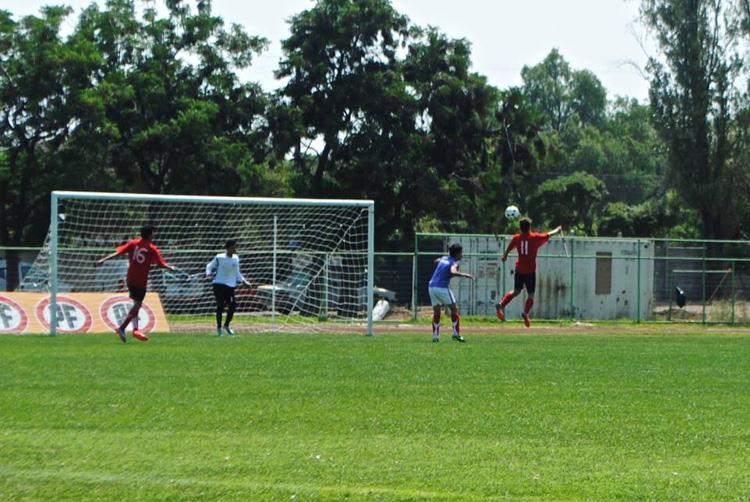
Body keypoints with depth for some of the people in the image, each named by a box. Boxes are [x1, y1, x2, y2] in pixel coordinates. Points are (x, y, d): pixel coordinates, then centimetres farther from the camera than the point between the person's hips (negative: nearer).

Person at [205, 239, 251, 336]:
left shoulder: (236, 259, 11)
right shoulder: (219, 258, -4)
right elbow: (210, 266, 7)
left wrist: (243, 281, 14)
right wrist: (208, 274, -12)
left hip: (230, 286, 4)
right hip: (219, 284, -4)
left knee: (232, 306, -5)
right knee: (220, 306, -7)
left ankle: (226, 326, 17)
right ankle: (219, 327, 10)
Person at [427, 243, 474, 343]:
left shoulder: (444, 259, 15)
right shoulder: (454, 263, -7)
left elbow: (437, 261, 38)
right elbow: (453, 272, -30)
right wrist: (465, 275, -30)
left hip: (431, 286, 7)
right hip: (442, 288, -7)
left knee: (436, 311, 12)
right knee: (454, 309, 5)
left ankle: (435, 335, 3)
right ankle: (456, 333, -1)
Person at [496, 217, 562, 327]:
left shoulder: (516, 238, 1)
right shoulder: (535, 237, -6)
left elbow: (508, 249, 10)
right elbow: (549, 235, 6)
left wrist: (504, 256, 32)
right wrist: (557, 230, 26)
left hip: (519, 269, 4)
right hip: (530, 271, -4)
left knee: (516, 291, 18)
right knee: (530, 294, 2)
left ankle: (501, 305, 1)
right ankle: (526, 313, -18)